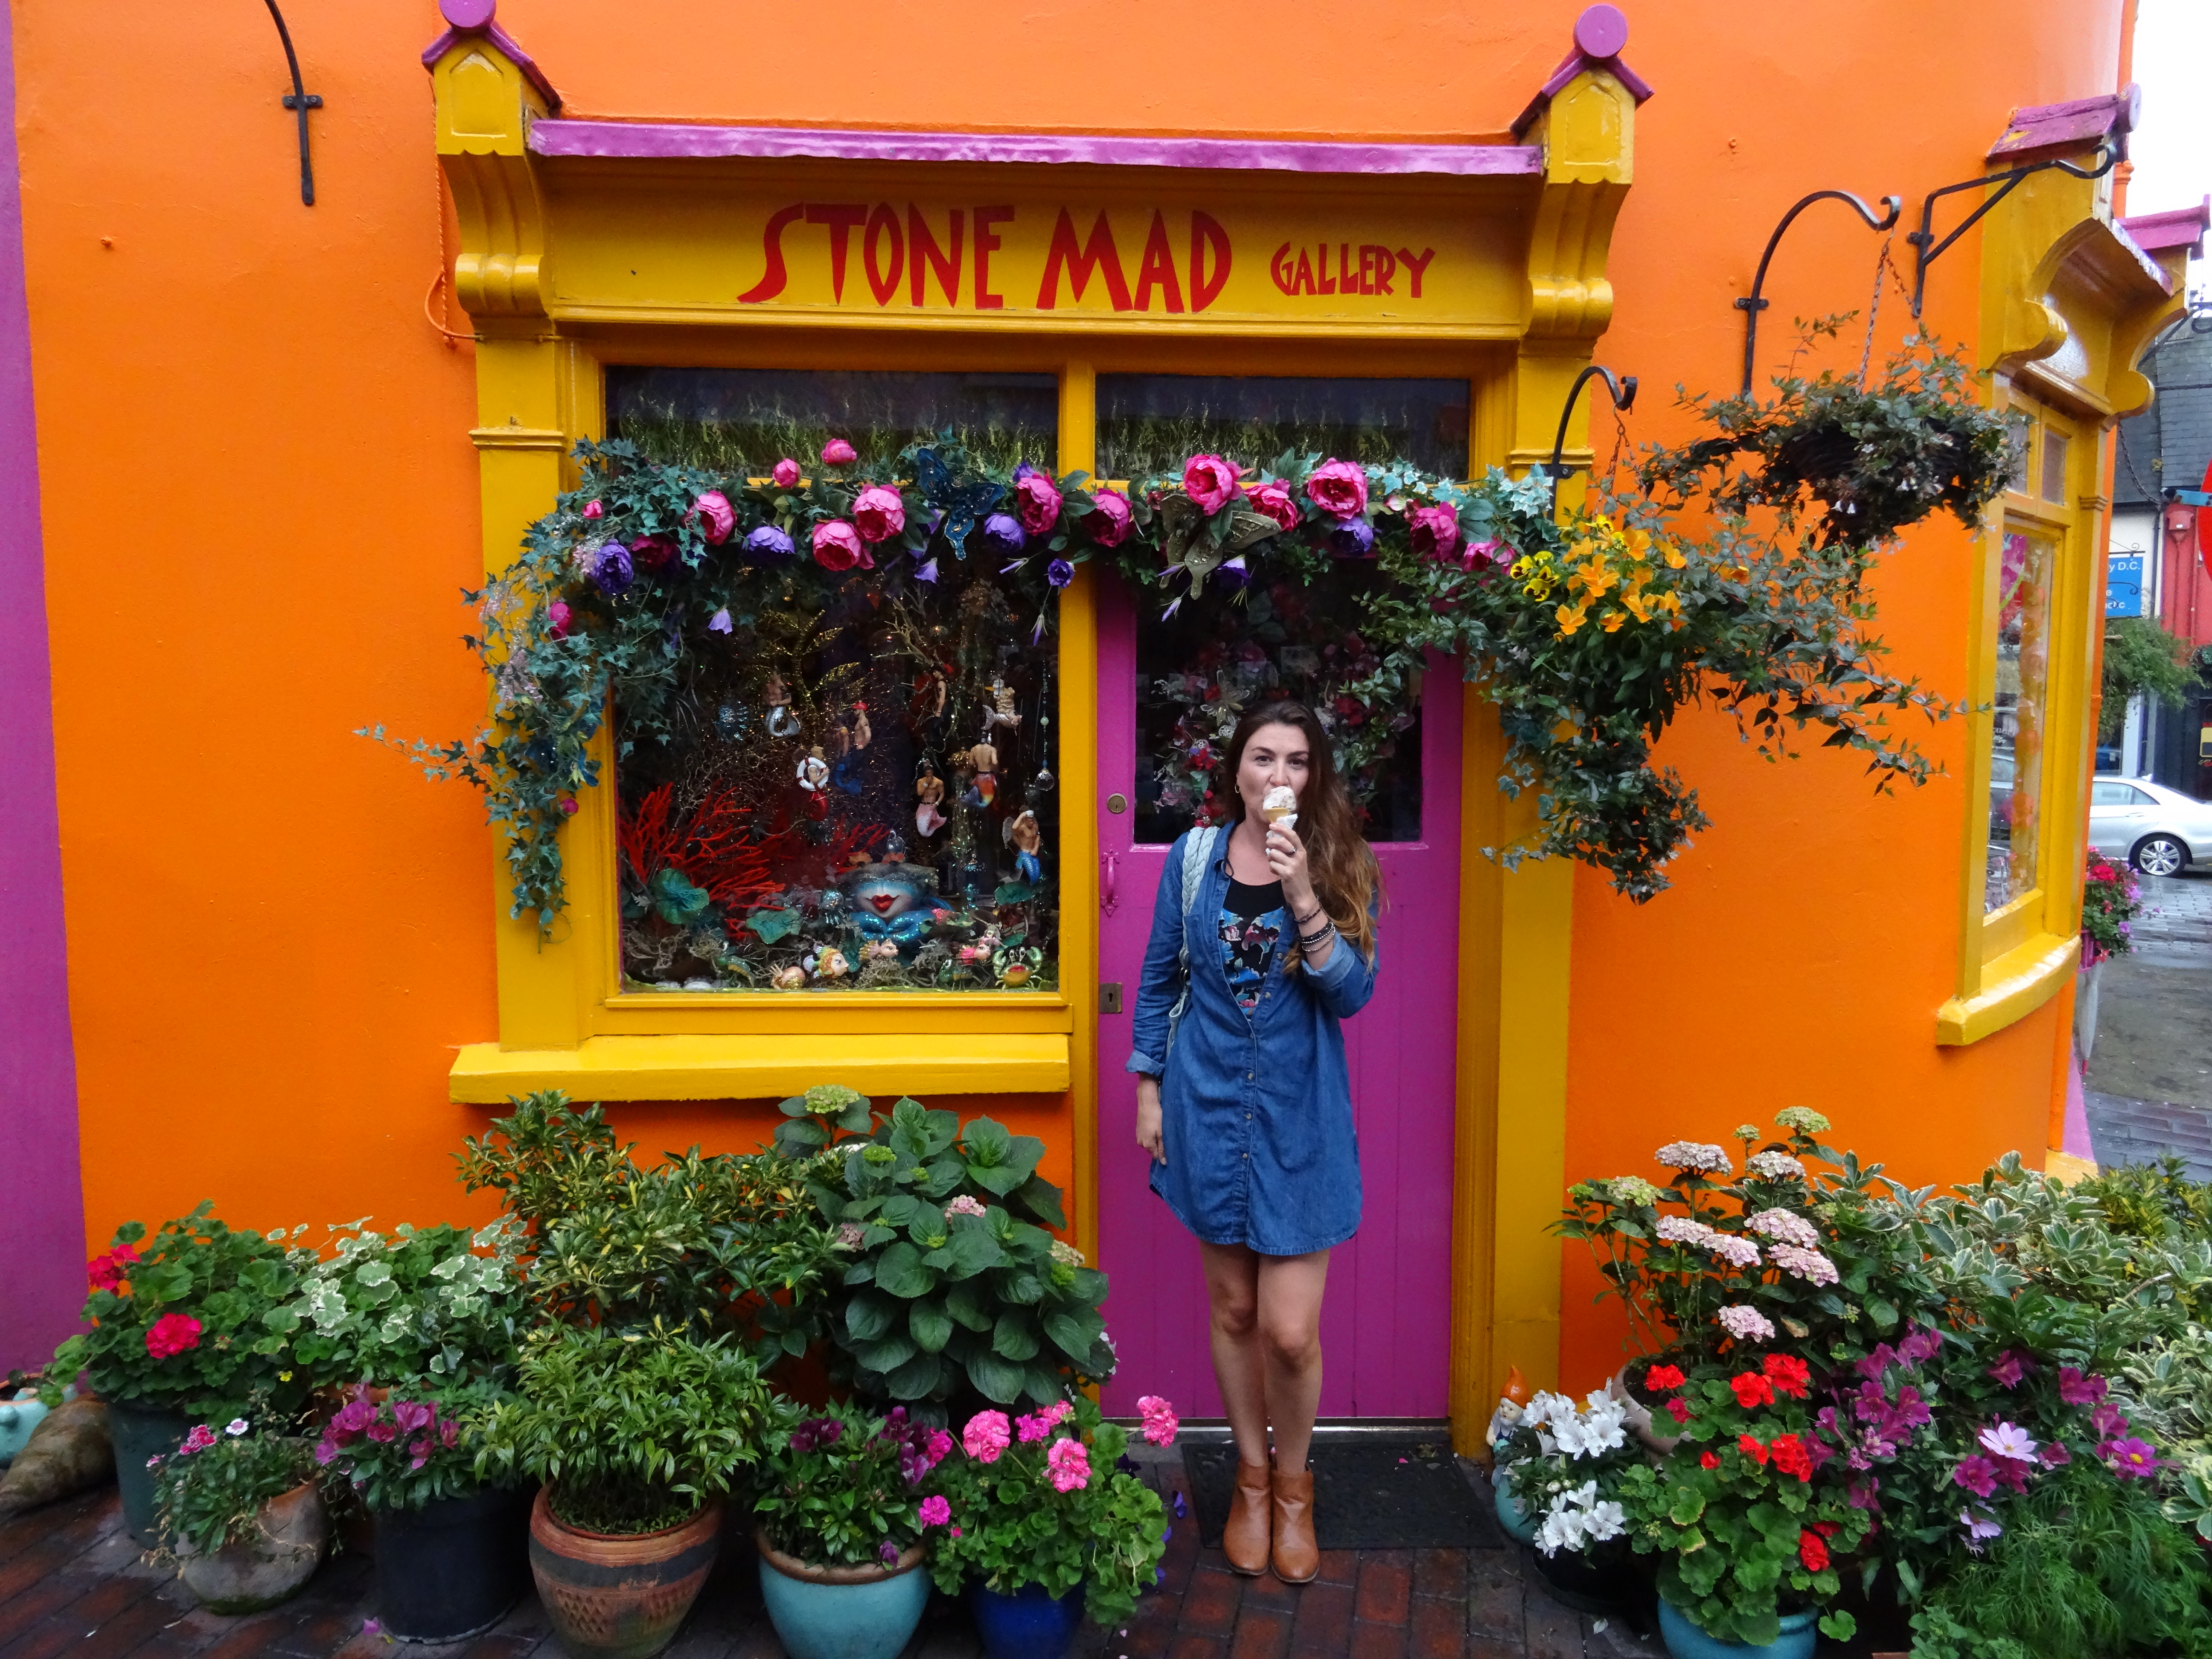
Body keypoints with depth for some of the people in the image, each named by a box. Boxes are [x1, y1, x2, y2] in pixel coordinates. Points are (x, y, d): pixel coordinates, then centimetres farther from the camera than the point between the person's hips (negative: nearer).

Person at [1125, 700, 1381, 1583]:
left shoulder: (1341, 867, -4)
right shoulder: (1194, 857, 0)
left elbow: (1353, 992, -12)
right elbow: (1159, 978, 7)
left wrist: (1304, 902, -25)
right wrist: (1149, 1089, 6)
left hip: (1298, 1117, -1)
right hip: (1208, 1108, 2)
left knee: (1290, 1332, 0)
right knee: (1233, 1310, 15)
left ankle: (1293, 1483, 29)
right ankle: (1251, 1477, 38)